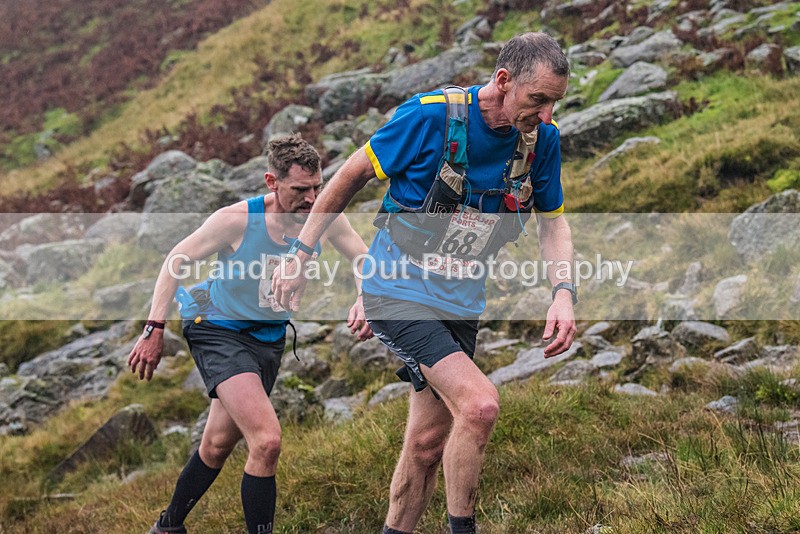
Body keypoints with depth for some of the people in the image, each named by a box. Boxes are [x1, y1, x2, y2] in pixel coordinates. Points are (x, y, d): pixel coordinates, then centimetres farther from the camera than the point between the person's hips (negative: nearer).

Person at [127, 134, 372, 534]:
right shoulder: (237, 220, -24)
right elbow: (176, 260, -11)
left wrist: (363, 301, -22)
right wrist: (154, 329, -14)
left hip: (268, 338, 5)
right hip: (219, 331, -5)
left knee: (218, 445, 18)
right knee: (266, 441, -23)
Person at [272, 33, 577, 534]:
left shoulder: (543, 138, -4)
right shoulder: (430, 115, -19)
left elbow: (553, 221, 9)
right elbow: (352, 175, -6)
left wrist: (563, 293, -8)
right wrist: (299, 258, -2)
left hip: (461, 300, 6)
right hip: (398, 287, -6)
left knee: (428, 444, 9)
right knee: (480, 403, -23)